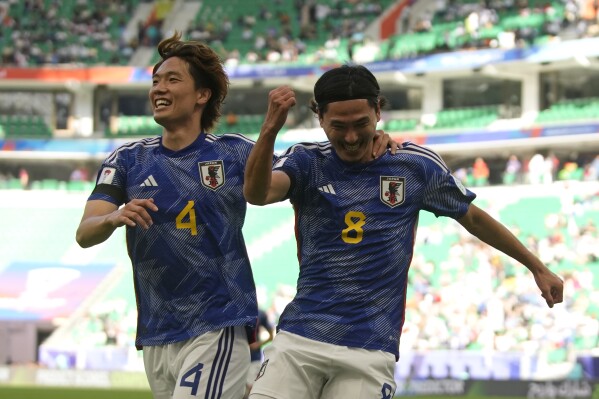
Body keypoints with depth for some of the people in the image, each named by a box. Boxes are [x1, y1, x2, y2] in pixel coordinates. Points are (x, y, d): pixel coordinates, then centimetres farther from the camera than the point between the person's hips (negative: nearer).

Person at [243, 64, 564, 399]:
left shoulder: (417, 165, 6)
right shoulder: (307, 162, 2)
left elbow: (473, 217, 20)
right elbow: (257, 193, -18)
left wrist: (538, 267, 25)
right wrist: (270, 129, -36)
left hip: (371, 350, 0)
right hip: (300, 339, 0)